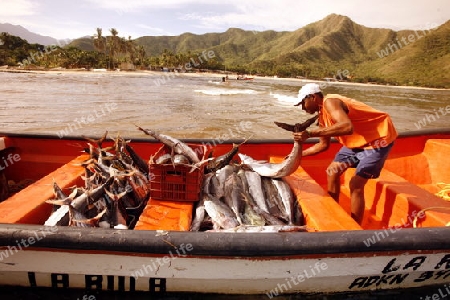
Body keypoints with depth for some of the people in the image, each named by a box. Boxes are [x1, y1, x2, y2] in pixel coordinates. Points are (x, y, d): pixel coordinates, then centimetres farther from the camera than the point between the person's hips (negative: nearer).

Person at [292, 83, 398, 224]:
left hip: (379, 136, -10)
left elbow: (347, 127, -43)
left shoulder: (329, 102, -24)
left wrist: (310, 133, -43)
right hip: (358, 141, 10)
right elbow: (323, 145, 14)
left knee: (356, 185, -13)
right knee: (332, 172, 12)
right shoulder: (322, 116, 4)